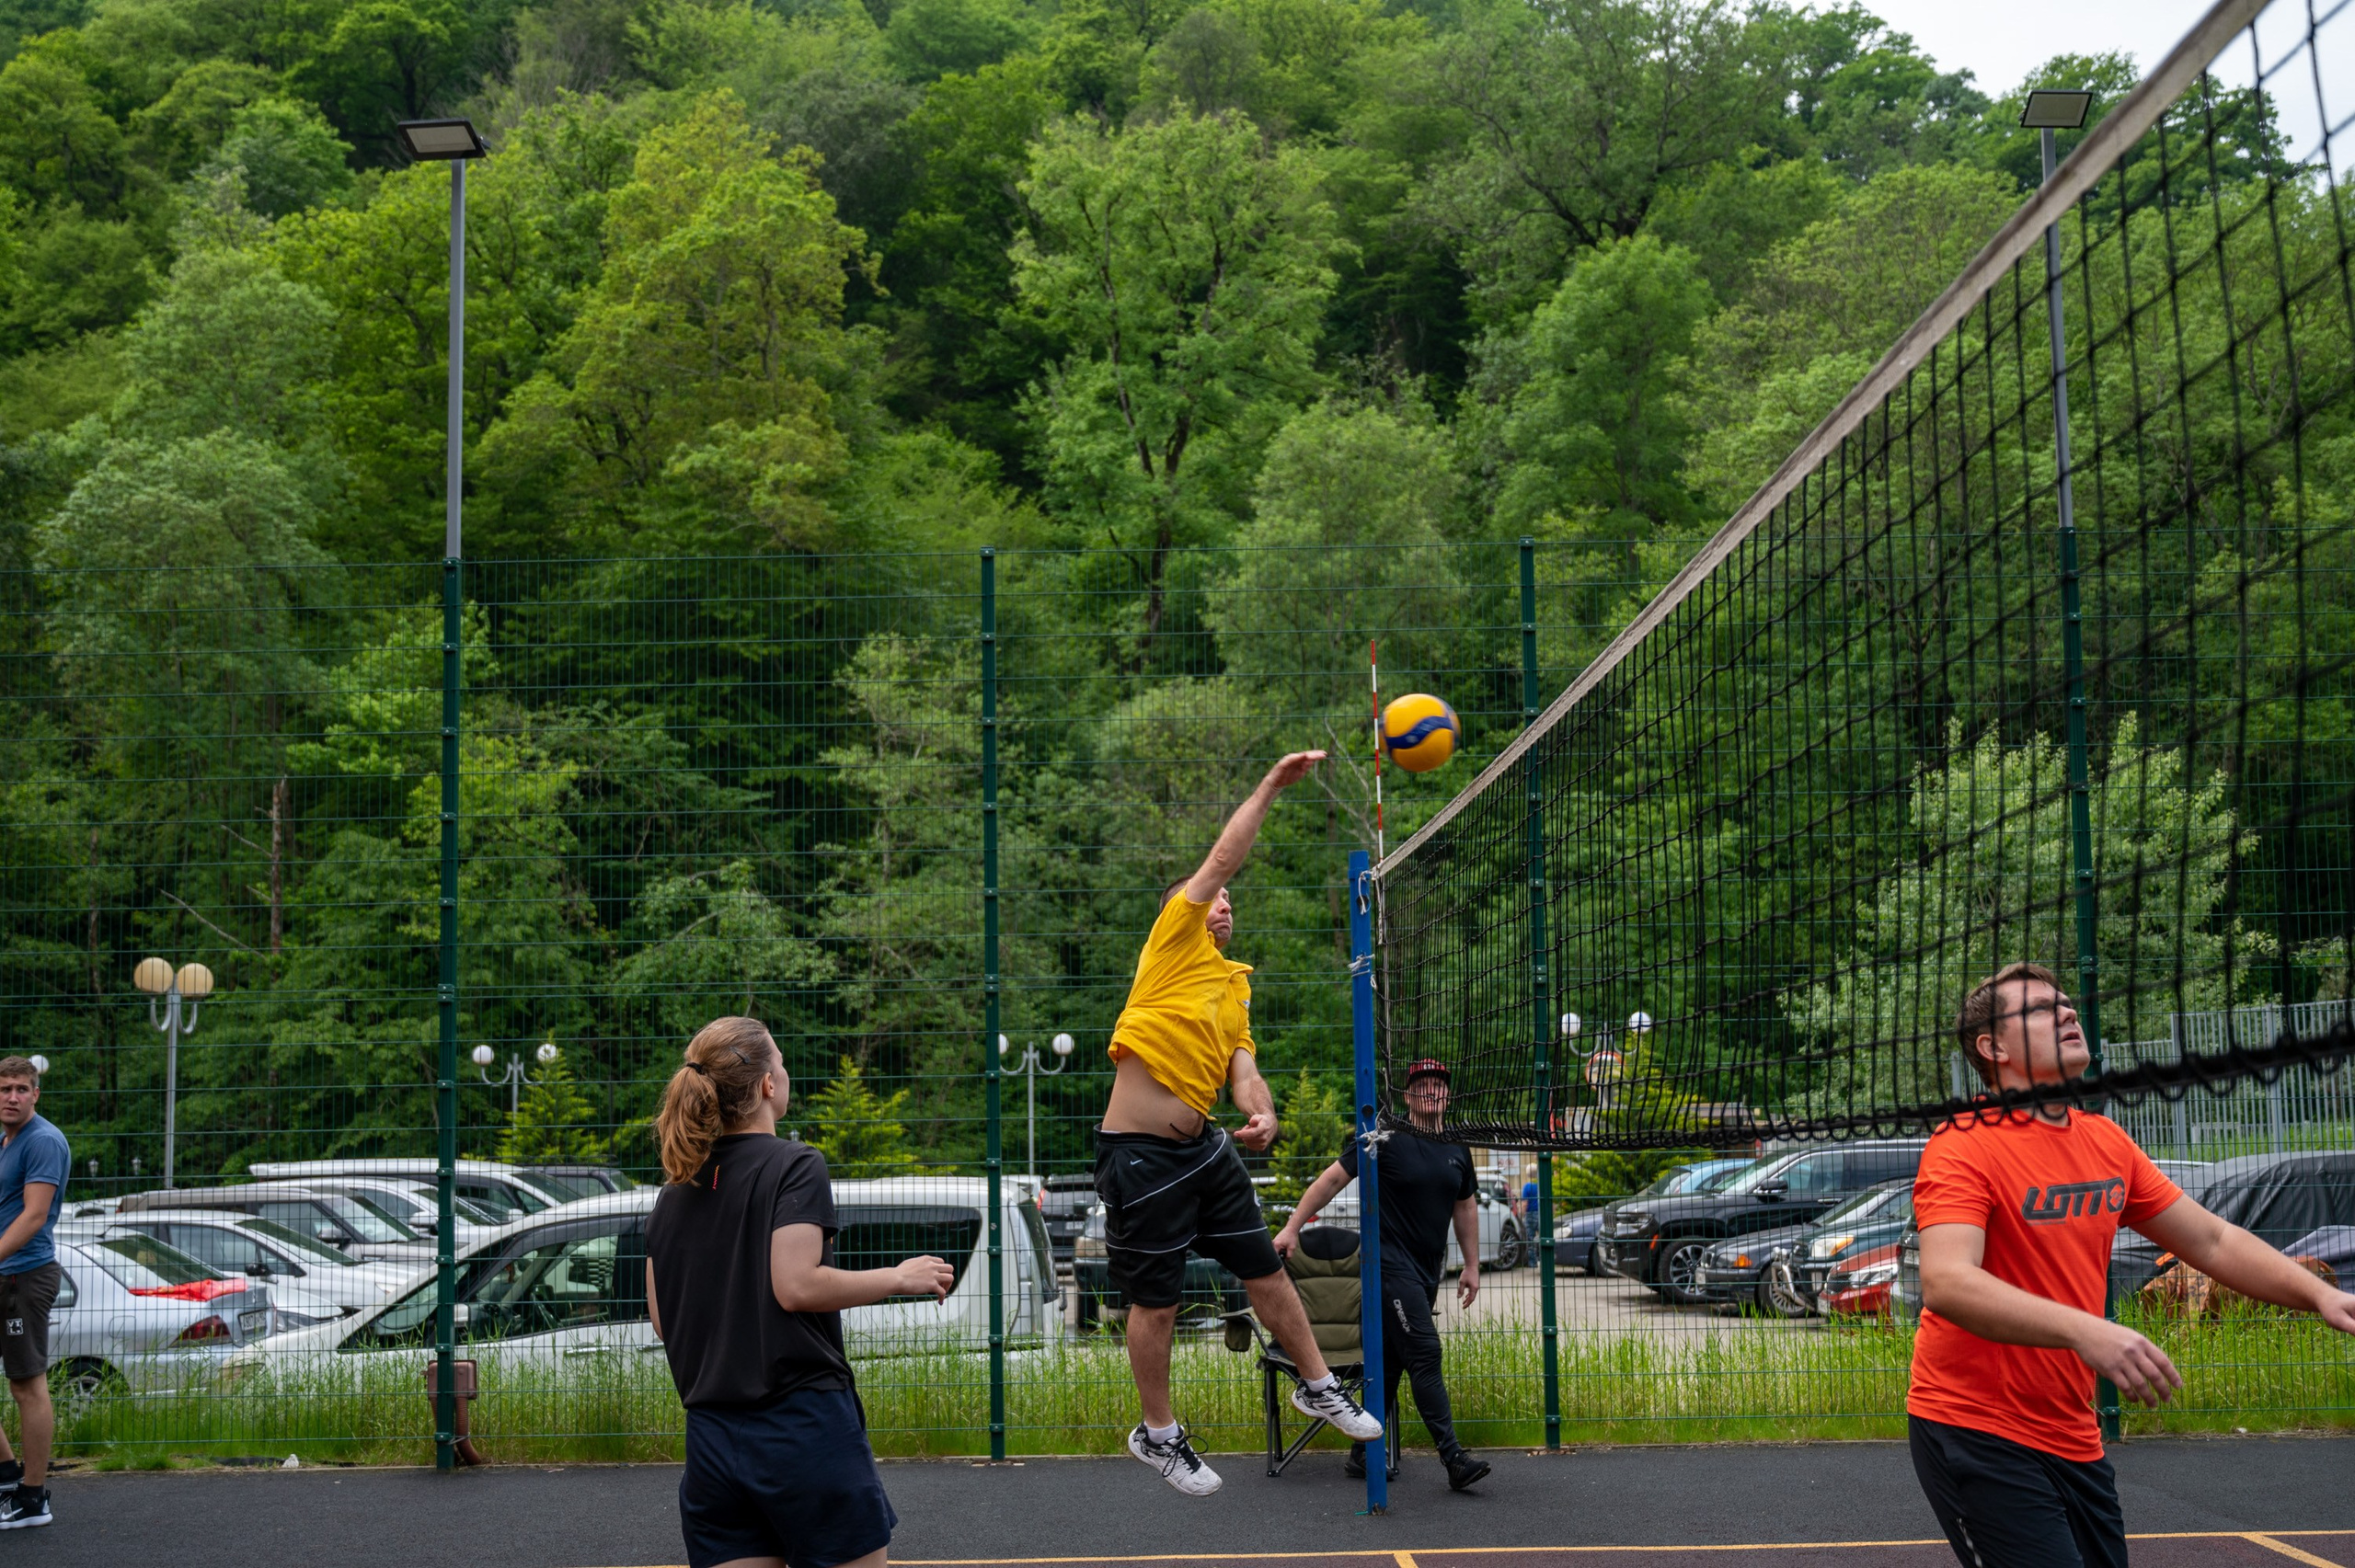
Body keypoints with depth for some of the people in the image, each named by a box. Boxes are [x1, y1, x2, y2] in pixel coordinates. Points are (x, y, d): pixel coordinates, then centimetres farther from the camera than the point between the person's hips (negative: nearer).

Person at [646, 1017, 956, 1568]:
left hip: (709, 1439, 6)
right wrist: (899, 1278, -7)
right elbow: (796, 1285, -18)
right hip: (803, 1428, -6)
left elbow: (662, 1319, 11)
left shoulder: (672, 1194, 12)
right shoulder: (794, 1166, -8)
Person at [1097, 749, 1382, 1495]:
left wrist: (1261, 1114, -15)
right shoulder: (1173, 943, -2)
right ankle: (1158, 1434, 20)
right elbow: (1223, 856, -8)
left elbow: (1242, 1069, 6)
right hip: (1139, 1153, -7)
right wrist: (1270, 786, -3)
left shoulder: (1233, 986, 17)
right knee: (1156, 1301, 4)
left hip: (1204, 1147, 7)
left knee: (1267, 1270, 13)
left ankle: (1317, 1387, 31)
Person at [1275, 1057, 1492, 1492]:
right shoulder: (1386, 1140, -7)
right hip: (1390, 1264, -7)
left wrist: (1471, 1266, 21)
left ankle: (1363, 1454, 19)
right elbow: (1333, 1178, -5)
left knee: (1390, 1361, 10)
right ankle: (1453, 1457, -18)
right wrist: (1293, 1227, -8)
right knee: (1424, 1355, -15)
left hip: (1427, 1273, 7)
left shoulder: (1456, 1150, 12)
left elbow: (1465, 1206, 23)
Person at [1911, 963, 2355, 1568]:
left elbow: (2211, 1241, 17)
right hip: (1977, 1436, -7)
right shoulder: (1965, 1146, -15)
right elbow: (1945, 1284, -29)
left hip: (2073, 1440, 7)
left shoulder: (2107, 1142, 8)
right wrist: (2085, 1331, -41)